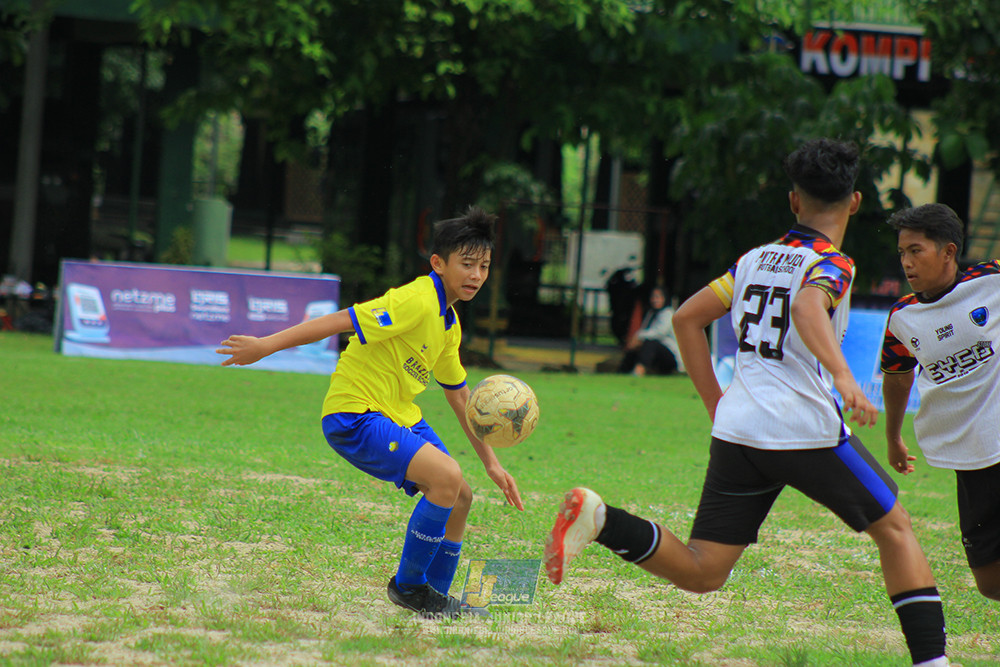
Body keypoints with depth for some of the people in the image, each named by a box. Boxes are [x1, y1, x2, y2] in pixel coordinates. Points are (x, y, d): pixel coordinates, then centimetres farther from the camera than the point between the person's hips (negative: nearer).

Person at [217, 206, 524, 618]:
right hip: (354, 416, -10)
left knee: (459, 498, 8)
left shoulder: (449, 322, 12)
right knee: (447, 476, -24)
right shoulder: (415, 302, -19)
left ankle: (436, 598, 24)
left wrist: (490, 462, 25)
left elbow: (458, 395, 23)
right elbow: (340, 321, -22)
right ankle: (408, 585, -9)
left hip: (399, 416, 10)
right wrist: (265, 346, -26)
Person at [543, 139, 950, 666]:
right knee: (894, 529, 13)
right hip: (806, 428, -5)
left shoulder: (756, 259, 18)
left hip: (736, 427, 5)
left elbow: (686, 317, 19)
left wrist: (716, 404, 21)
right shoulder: (832, 263, -2)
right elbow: (807, 306, -25)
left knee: (701, 573, 3)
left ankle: (600, 519, -19)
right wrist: (842, 375, -38)